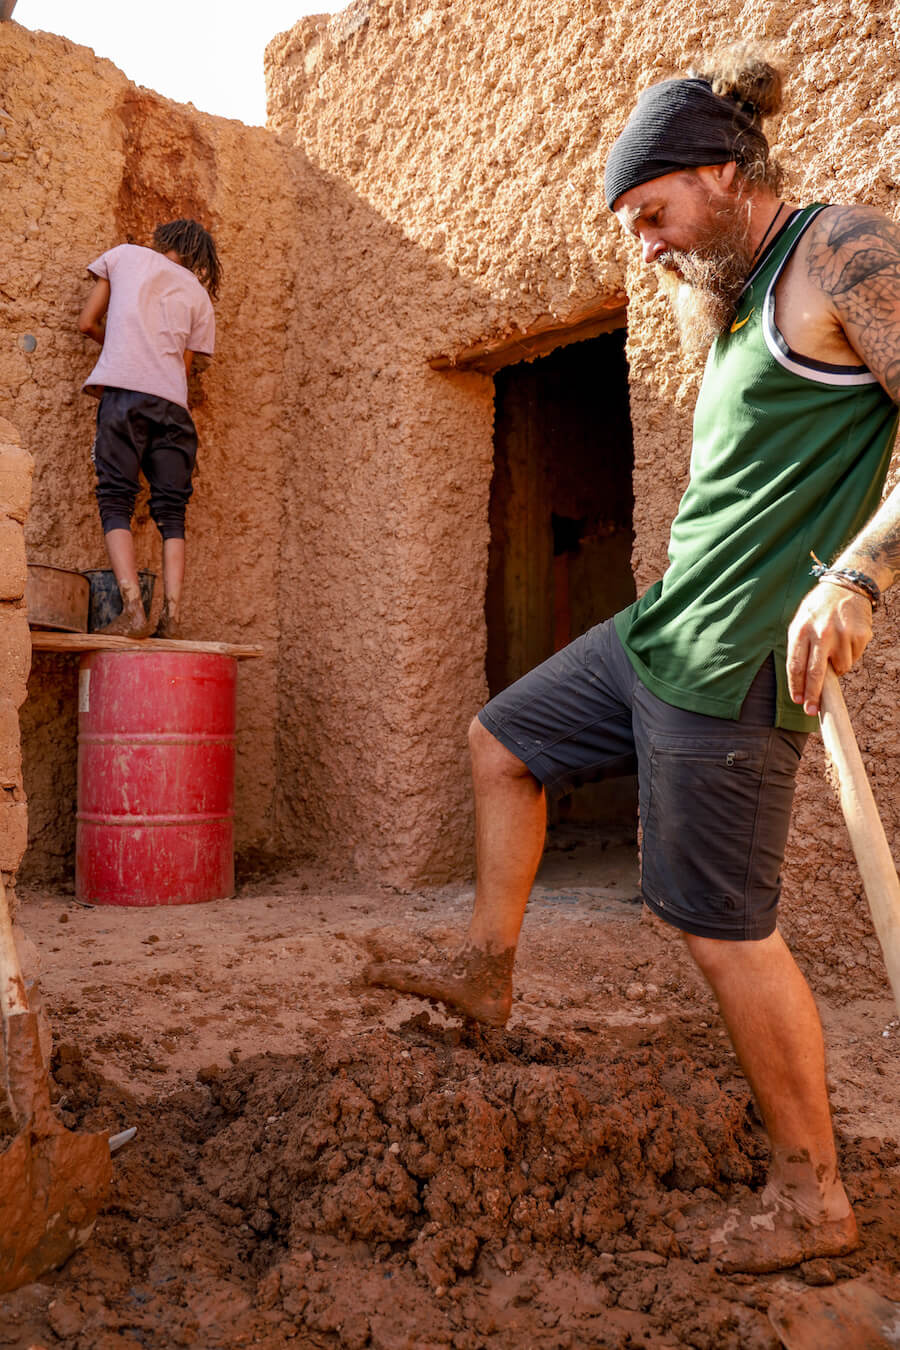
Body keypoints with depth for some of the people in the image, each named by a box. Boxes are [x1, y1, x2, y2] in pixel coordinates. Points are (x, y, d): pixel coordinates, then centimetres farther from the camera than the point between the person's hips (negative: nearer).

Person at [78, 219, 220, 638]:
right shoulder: (200, 294, 23)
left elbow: (87, 322, 20)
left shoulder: (126, 254, 19)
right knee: (171, 511, 3)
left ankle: (132, 609, -19)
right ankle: (170, 617, -8)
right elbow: (184, 366, 17)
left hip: (124, 389, -2)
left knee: (116, 500, -4)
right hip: (172, 402, 2)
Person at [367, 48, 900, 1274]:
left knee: (723, 925, -4)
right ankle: (488, 970, 31)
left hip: (733, 657, -10)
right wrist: (683, 278, 20)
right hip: (662, 627, 10)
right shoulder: (741, 289, 19)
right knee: (501, 744, 18)